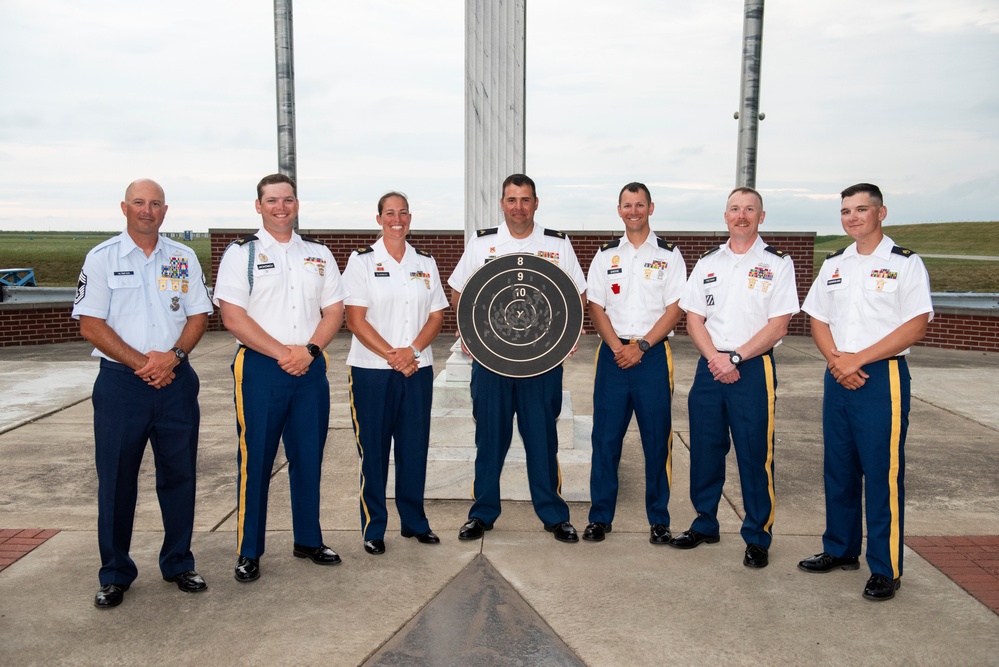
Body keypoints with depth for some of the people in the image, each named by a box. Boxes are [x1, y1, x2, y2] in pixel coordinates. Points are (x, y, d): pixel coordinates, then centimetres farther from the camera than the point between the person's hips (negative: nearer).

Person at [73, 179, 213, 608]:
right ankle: (115, 575, 17)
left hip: (176, 380, 2)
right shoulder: (102, 258, 1)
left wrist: (173, 356, -11)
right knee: (116, 479, 4)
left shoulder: (184, 258, 8)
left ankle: (178, 564, 22)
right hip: (120, 381, -2)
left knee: (179, 475, 8)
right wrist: (141, 363, -14)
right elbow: (90, 324, -5)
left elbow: (199, 316, 6)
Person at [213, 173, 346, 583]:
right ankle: (248, 552, 12)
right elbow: (232, 316, -8)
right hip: (261, 368, -3)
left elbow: (334, 310, 9)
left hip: (310, 368, 4)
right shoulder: (242, 254, 1)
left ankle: (308, 540, 24)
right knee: (255, 460, 1)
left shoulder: (318, 254, 13)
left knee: (309, 457, 10)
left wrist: (309, 349, -8)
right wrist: (281, 352, -14)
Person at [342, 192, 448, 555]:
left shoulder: (425, 262, 10)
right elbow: (355, 320, -7)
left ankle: (414, 521, 23)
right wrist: (391, 355, -15)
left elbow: (437, 316, 6)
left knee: (415, 446, 8)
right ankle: (373, 528, 15)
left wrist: (412, 351, -10)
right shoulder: (362, 260, -1)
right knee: (373, 449, 3)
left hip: (418, 369, 3)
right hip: (372, 371, -3)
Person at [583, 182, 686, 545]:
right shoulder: (606, 255, 10)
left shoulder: (669, 255, 5)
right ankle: (600, 516, 13)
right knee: (605, 437, 3)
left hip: (653, 355, -1)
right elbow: (596, 307, 5)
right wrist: (618, 347, -9)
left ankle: (659, 519, 14)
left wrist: (640, 346, -12)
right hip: (613, 353, 2)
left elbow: (674, 309, -2)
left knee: (657, 439, 2)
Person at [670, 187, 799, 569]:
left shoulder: (777, 264, 0)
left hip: (754, 369, -4)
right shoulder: (707, 263, 11)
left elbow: (777, 326, -7)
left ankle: (757, 538, 14)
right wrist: (715, 358, -9)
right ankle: (705, 524, 26)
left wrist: (735, 357, -15)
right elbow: (694, 319, 7)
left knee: (755, 455, 0)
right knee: (704, 449, 10)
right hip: (710, 366, 4)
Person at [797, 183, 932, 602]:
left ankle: (886, 570, 7)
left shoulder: (905, 264, -3)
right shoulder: (834, 265, 14)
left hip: (882, 377, -5)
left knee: (882, 473, -3)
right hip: (838, 377, 6)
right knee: (838, 468, 12)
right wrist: (835, 360, -7)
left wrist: (858, 359, -16)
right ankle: (840, 550, 27)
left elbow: (916, 325, -11)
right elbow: (818, 320, 12)